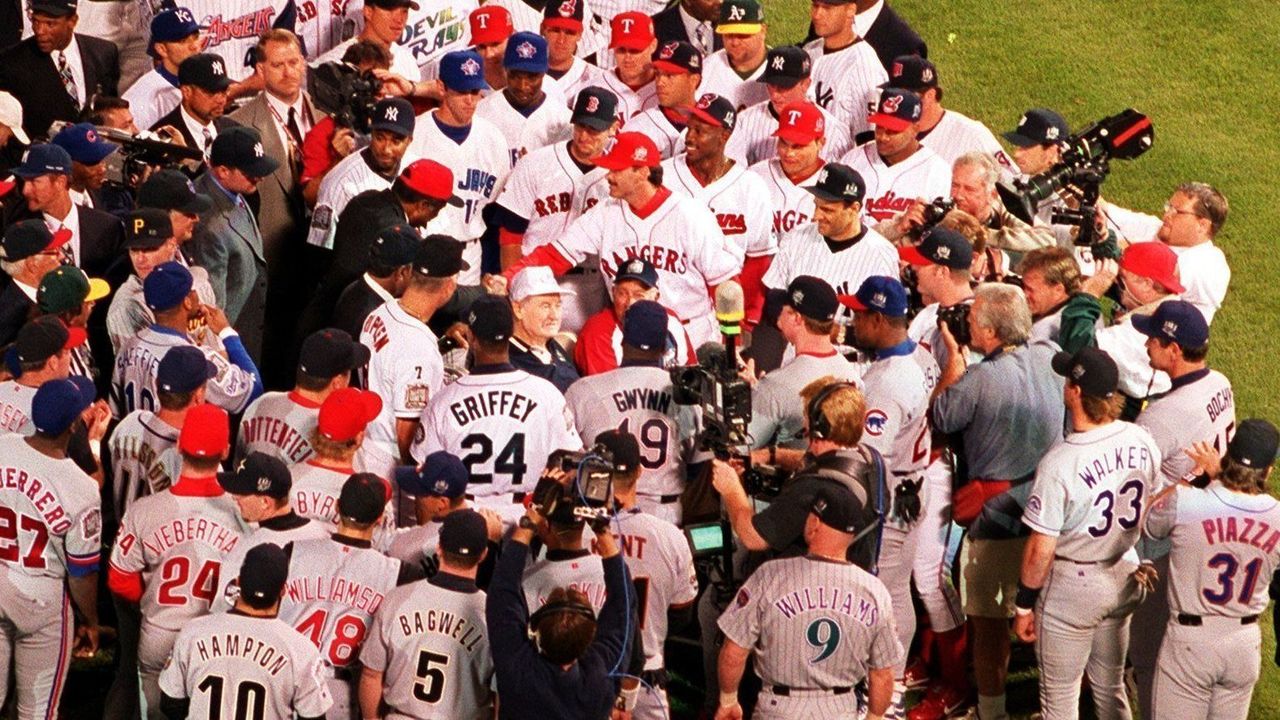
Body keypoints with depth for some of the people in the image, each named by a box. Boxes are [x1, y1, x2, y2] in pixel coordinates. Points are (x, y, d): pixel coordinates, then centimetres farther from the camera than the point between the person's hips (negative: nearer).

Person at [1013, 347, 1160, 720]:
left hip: (1071, 586, -6)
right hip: (1124, 577, 6)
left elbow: (1041, 549, -21)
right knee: (1110, 687, 22)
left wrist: (1025, 605, -8)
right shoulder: (1141, 441, -8)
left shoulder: (1060, 462, -27)